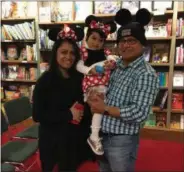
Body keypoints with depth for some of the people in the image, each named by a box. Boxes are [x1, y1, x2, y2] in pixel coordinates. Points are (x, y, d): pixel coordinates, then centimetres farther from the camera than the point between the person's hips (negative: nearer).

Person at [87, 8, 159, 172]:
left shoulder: (146, 74, -18)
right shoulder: (114, 66, 3)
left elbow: (139, 114, -24)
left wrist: (105, 109, -21)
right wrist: (93, 96, -9)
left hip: (122, 141, -6)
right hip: (101, 135, 7)